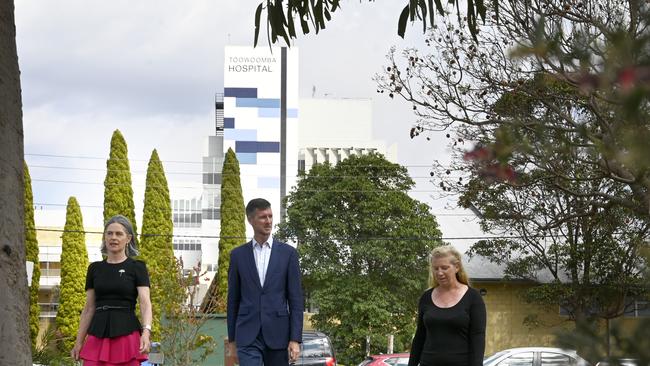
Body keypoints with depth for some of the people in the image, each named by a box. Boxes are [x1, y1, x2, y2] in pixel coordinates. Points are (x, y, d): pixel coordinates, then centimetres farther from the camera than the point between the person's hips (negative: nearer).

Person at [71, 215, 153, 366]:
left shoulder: (137, 267, 1)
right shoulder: (95, 268, 12)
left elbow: (145, 302, -11)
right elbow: (89, 308, 14)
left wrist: (146, 331, -29)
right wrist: (79, 341, 10)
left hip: (127, 337, -3)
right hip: (98, 337, 3)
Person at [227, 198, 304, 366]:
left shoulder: (288, 253, 4)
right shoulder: (238, 255, 7)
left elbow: (296, 299, 1)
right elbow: (233, 300, 11)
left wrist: (295, 340, -6)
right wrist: (232, 340, 9)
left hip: (277, 335, 1)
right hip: (247, 336, 0)